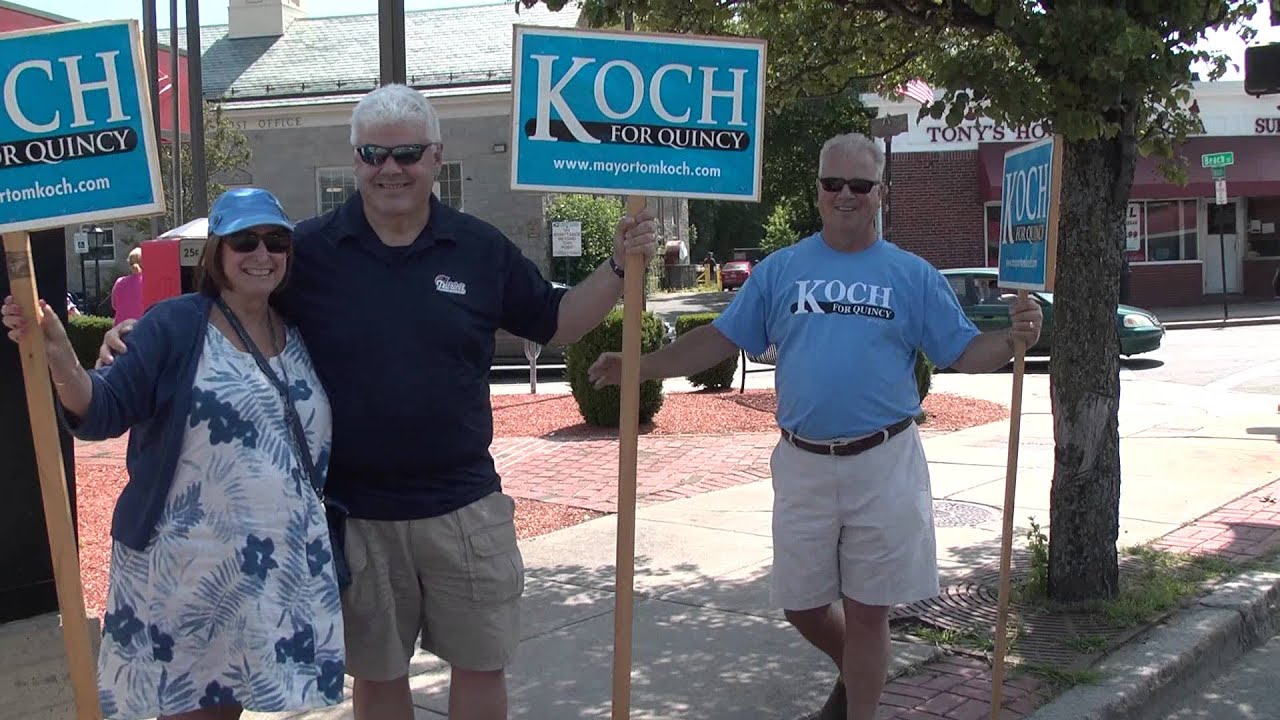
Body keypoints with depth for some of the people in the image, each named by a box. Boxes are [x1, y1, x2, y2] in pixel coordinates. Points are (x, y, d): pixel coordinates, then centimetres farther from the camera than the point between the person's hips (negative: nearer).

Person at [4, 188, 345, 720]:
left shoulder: (297, 338, 10)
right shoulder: (175, 325, -8)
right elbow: (103, 412, -14)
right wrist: (59, 358, -31)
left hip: (275, 570, 5)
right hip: (184, 567, -5)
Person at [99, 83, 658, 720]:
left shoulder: (482, 248, 1)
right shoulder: (309, 249, -4)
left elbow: (554, 323, 10)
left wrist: (620, 267, -2)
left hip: (464, 506, 1)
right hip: (354, 511, -1)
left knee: (481, 666, 12)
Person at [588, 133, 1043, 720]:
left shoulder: (913, 275, 3)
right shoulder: (780, 269, 5)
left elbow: (964, 353, 2)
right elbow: (720, 340, 5)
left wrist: (1013, 340, -19)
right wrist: (640, 367, -5)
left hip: (882, 465, -2)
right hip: (802, 465, 2)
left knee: (867, 609, 5)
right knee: (802, 604, 13)